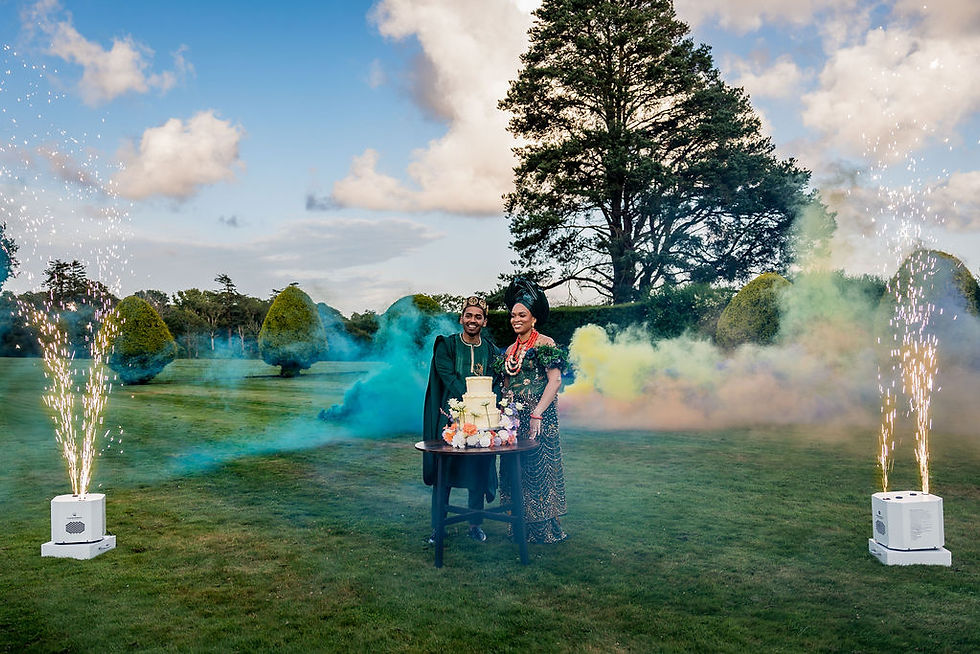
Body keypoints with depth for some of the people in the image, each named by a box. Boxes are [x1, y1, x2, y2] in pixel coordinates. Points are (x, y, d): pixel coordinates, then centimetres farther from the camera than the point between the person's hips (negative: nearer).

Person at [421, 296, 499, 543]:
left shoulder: (491, 350, 9)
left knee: (478, 471, 5)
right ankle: (437, 526, 11)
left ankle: (475, 524, 19)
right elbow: (449, 378, -9)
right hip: (450, 418, -2)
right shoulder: (446, 345, 1)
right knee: (443, 470, 1)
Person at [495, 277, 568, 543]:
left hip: (537, 418, -7)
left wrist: (537, 414, -20)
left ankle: (543, 529, 6)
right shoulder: (510, 349, 15)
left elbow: (555, 381, -13)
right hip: (513, 418, 7)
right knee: (513, 470, 7)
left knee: (538, 467, -5)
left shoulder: (545, 344, -5)